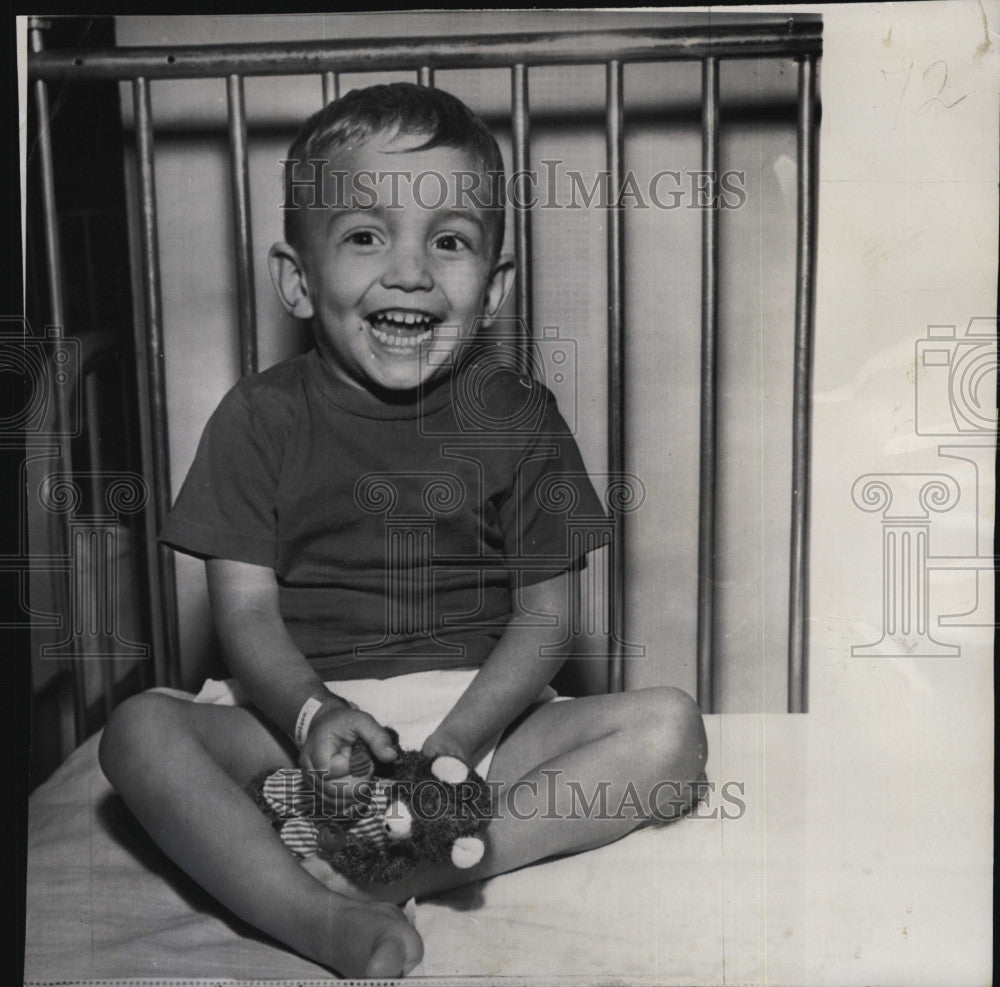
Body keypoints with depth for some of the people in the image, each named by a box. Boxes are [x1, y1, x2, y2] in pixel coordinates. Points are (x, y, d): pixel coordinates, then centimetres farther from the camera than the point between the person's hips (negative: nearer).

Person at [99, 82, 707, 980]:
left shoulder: (518, 420, 1)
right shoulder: (260, 420, 0)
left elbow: (545, 615, -2)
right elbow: (247, 611, -4)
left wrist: (452, 744, -18)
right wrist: (313, 713, -25)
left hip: (478, 715, 1)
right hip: (308, 720, 0)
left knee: (669, 728, -22)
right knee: (141, 729, -25)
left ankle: (406, 871, -30)